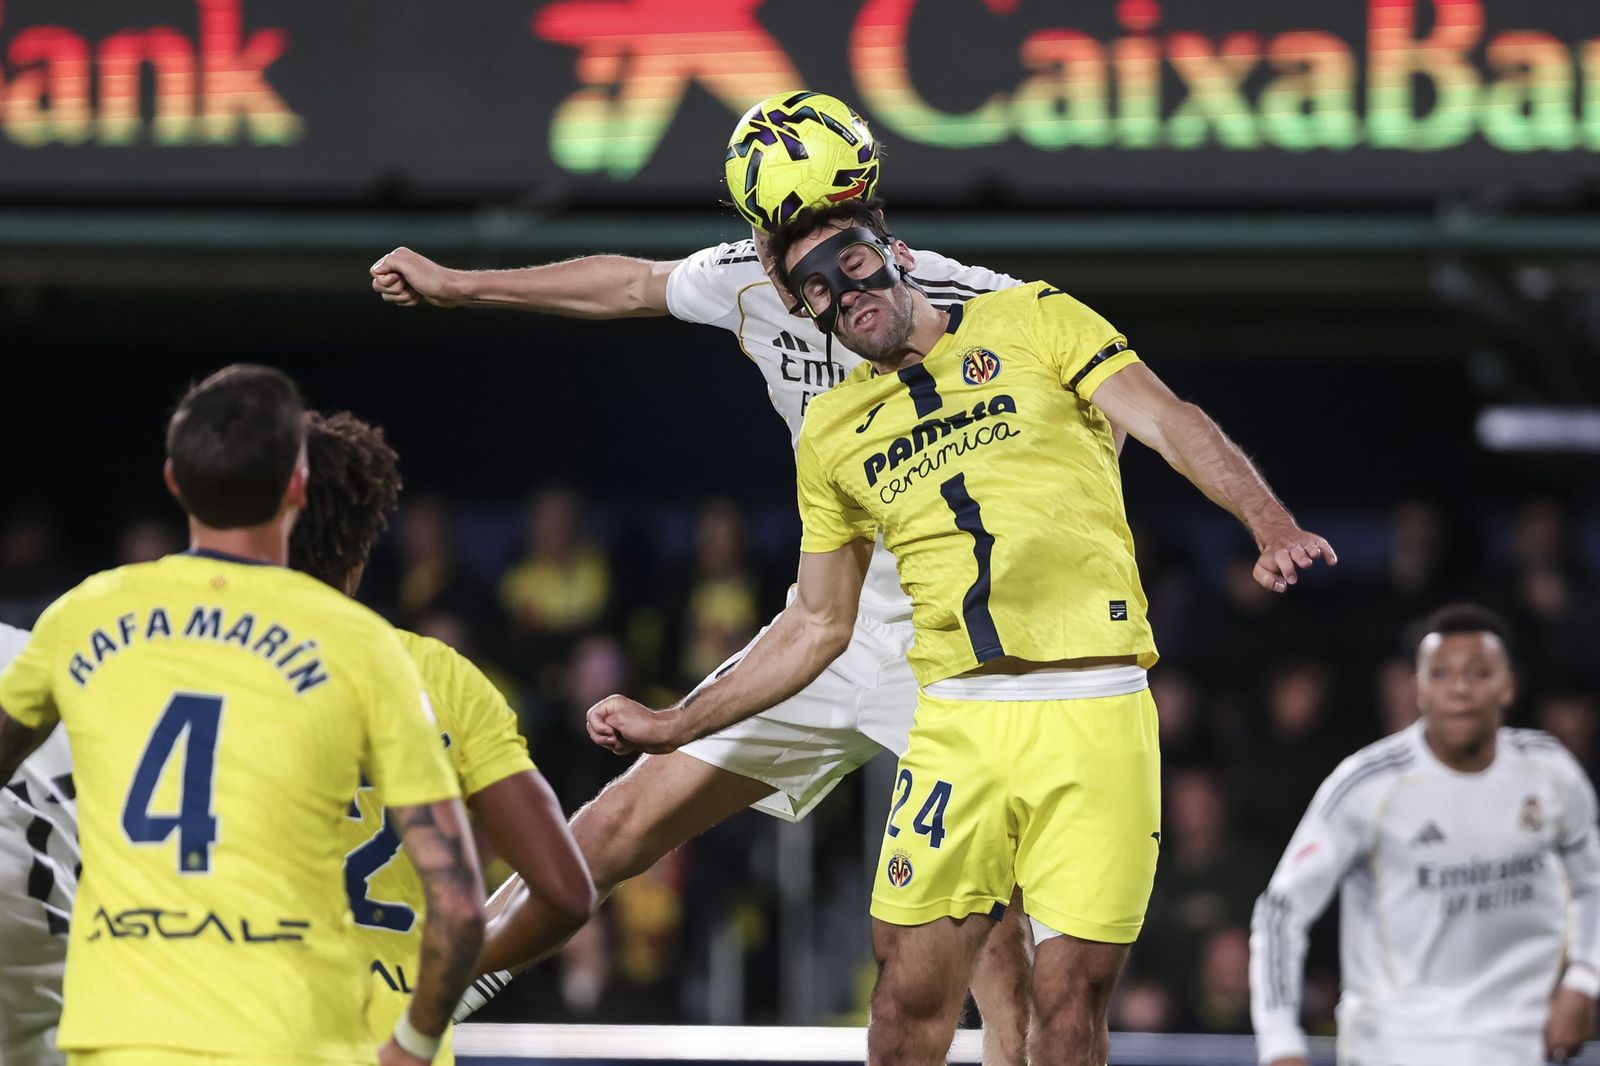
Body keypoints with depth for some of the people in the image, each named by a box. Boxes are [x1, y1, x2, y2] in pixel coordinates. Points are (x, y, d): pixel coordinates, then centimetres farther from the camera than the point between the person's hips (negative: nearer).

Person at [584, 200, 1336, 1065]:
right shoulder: (832, 430, 18)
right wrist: (672, 727, 19)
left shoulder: (1033, 320, 8)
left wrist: (1269, 523, -22)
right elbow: (818, 627, 24)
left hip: (1094, 714, -3)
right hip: (957, 725, 3)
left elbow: (1169, 423, -4)